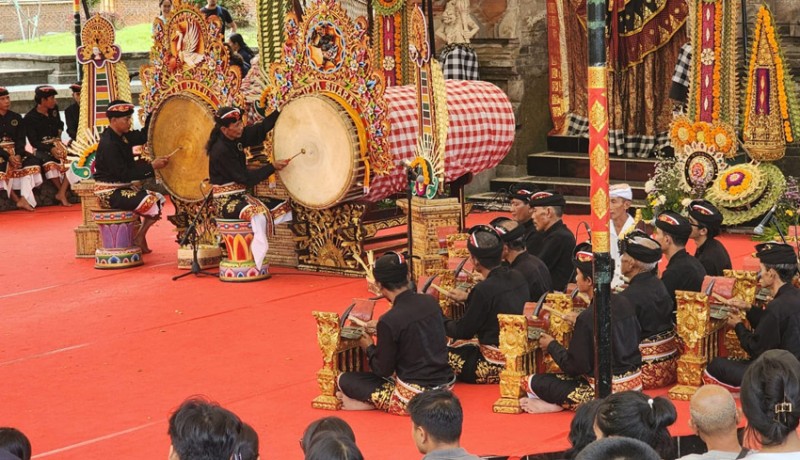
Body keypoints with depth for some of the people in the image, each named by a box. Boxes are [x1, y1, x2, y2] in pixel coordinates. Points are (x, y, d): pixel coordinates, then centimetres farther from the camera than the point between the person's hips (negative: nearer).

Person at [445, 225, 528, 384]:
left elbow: (464, 331, -9)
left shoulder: (484, 289, -22)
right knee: (459, 345, 25)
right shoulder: (517, 278, 0)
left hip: (498, 365, -8)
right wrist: (468, 298, 31)